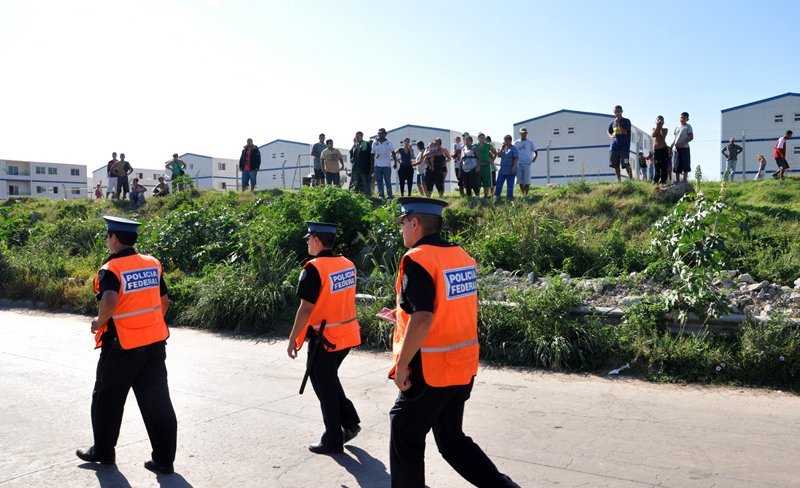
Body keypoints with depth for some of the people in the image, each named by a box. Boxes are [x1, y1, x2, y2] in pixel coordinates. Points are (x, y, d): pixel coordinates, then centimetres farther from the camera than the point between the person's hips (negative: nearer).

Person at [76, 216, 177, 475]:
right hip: (155, 344, 5)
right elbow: (164, 301, 11)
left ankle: (103, 452, 34)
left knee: (107, 399, 17)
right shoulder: (152, 264, 5)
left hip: (122, 347, -5)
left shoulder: (111, 269, -13)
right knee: (157, 402, 8)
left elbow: (109, 302, -30)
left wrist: (99, 322, -11)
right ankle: (164, 459, 11)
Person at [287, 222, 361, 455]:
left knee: (324, 387, 7)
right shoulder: (347, 264, 4)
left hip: (324, 339, -7)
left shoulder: (314, 268, -18)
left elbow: (306, 308, -19)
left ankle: (333, 441, 16)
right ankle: (350, 422, 23)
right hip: (347, 335, 7)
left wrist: (293, 338, -10)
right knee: (330, 379, 25)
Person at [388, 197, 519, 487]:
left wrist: (401, 365, -17)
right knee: (451, 440, 21)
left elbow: (422, 320, -27)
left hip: (428, 373, -8)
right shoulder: (462, 256, 7)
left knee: (405, 441, 11)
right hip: (464, 368, 8)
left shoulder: (417, 259, -18)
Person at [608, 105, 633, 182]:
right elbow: (609, 132, 27)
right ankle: (619, 181, 14)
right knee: (616, 165, 6)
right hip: (614, 146, 5)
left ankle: (631, 180, -12)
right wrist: (611, 136, 6)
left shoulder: (626, 121, 0)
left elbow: (623, 131, -14)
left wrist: (618, 123, -11)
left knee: (626, 165, -13)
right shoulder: (613, 122, 13)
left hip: (624, 147, -5)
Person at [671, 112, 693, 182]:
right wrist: (671, 146, 6)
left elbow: (691, 137, -6)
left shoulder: (688, 126, 3)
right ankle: (677, 180, 4)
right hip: (677, 148, 5)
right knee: (676, 166, 1)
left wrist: (682, 143, -17)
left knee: (685, 165, -5)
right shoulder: (677, 127, 19)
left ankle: (685, 180, -3)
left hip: (685, 148, -5)